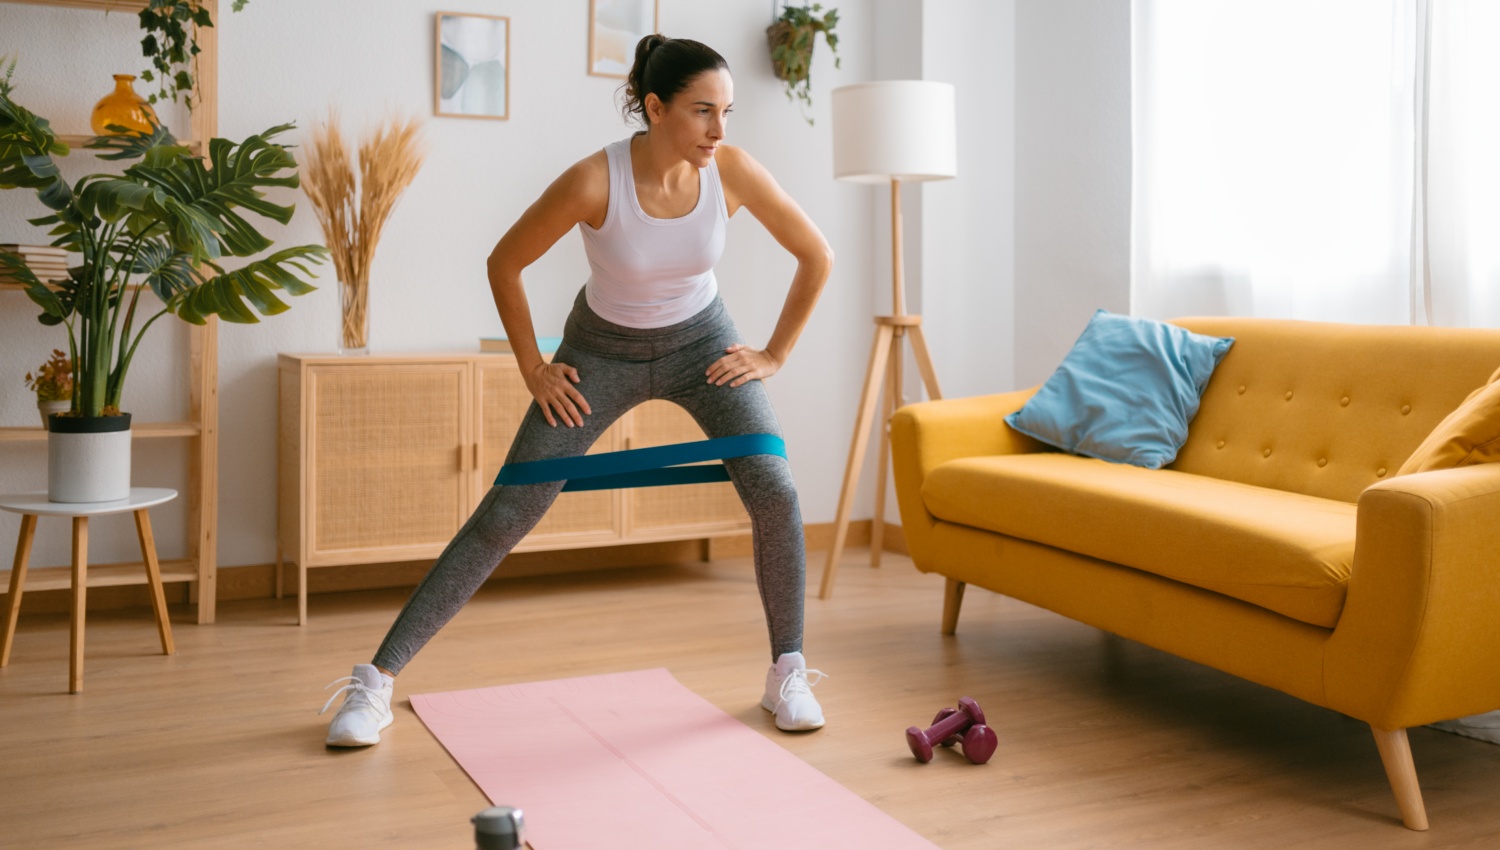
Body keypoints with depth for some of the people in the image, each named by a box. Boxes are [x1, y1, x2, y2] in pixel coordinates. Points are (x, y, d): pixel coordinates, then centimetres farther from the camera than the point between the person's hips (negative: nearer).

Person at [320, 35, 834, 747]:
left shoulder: (733, 170, -22)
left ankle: (787, 674, 4)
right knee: (506, 513, -7)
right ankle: (377, 680, 3)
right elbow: (503, 264, -14)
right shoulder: (593, 181, -29)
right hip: (602, 350, -2)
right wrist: (532, 369, -9)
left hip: (701, 341, 2)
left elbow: (816, 257, -7)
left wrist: (775, 354, -6)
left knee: (775, 493, -17)